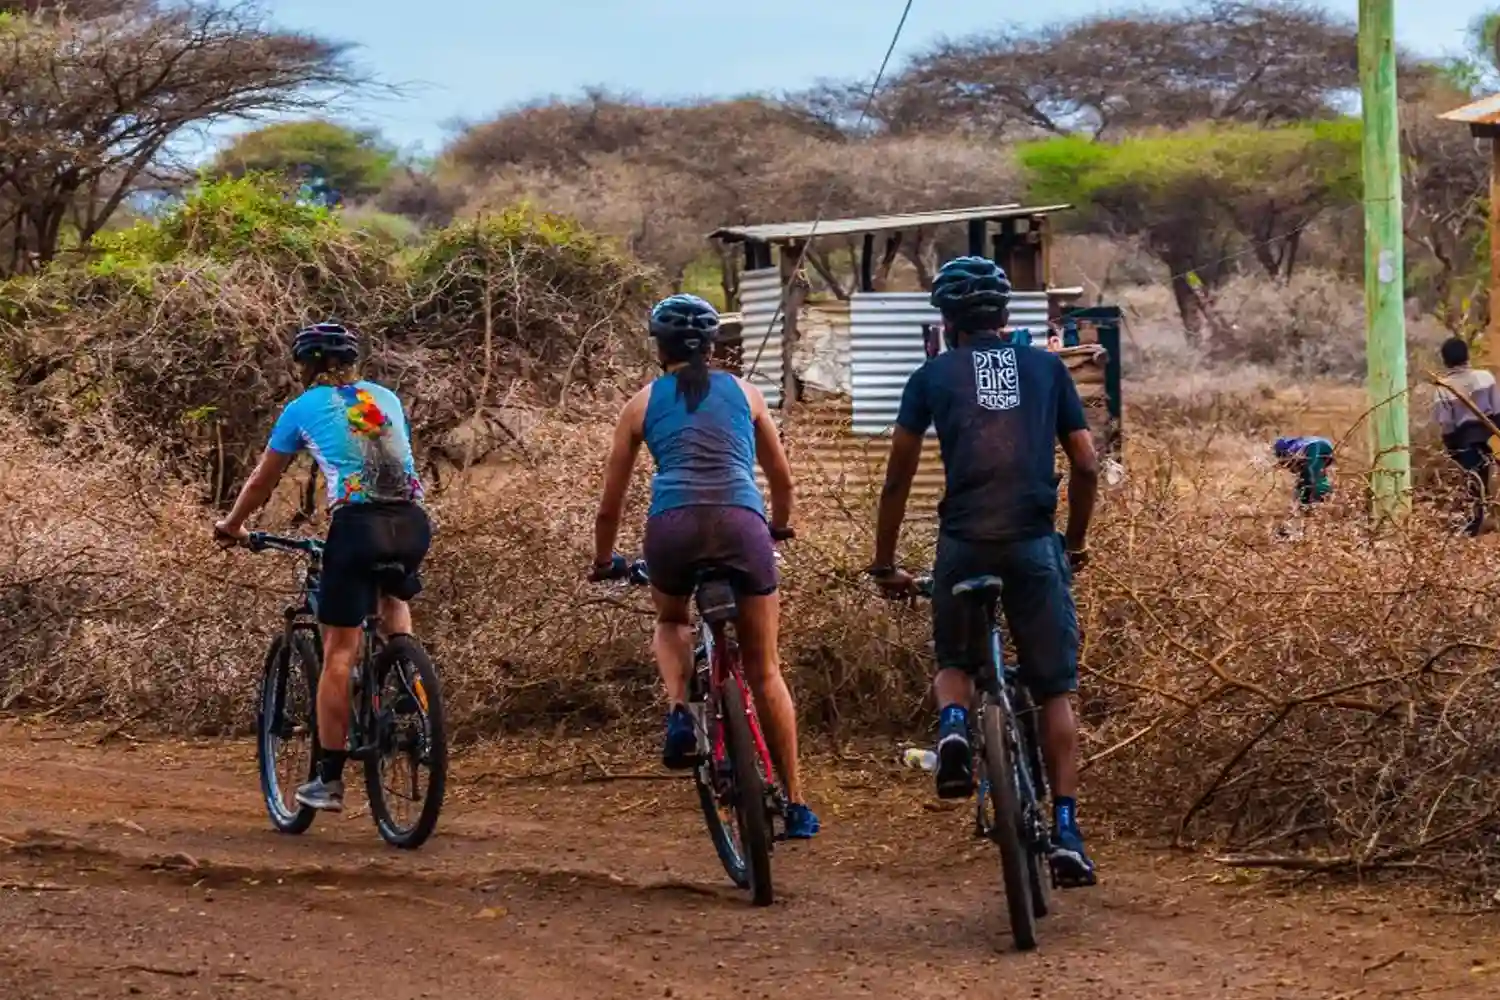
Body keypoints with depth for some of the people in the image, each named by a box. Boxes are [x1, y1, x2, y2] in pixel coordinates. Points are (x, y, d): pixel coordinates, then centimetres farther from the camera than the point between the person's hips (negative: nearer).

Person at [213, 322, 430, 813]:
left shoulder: (304, 408, 12)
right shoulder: (386, 398, 22)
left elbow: (262, 481, 21)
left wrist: (231, 525, 37)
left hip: (356, 524, -4)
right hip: (411, 523, 4)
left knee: (338, 653, 2)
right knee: (395, 592, 36)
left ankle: (329, 779, 3)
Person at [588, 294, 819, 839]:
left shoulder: (643, 403, 20)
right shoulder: (743, 392, 23)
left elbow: (611, 502, 25)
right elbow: (782, 478, 33)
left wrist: (603, 562, 41)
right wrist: (781, 526, 53)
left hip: (673, 524, 0)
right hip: (741, 523, 0)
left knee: (670, 622, 32)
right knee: (764, 671, 11)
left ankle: (680, 712, 3)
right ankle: (795, 804, 10)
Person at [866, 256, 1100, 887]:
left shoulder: (933, 376, 9)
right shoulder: (1046, 367, 13)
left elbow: (898, 478, 6)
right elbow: (1086, 466, 9)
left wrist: (884, 563, 15)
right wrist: (1076, 543, 23)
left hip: (963, 545, 0)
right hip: (1035, 545, 0)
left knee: (954, 661, 24)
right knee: (1055, 690, 9)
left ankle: (953, 724, -9)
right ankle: (1066, 830, -1)